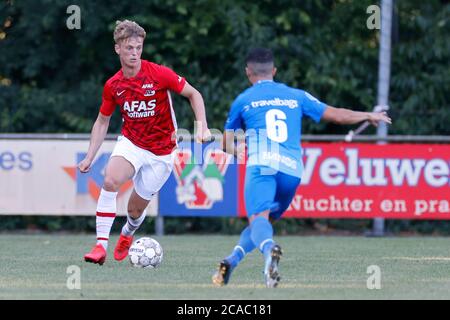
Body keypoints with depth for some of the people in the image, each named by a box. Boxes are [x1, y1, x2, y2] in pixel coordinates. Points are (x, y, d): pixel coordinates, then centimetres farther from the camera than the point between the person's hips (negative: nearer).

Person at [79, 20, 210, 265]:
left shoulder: (159, 74, -15)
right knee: (110, 181, -29)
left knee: (136, 209, 5)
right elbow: (102, 121, 9)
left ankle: (127, 235, 43)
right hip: (130, 142, 2)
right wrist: (90, 157, 3)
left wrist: (202, 126, -17)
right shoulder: (113, 85, -4)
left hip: (161, 151, -2)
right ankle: (101, 245, -28)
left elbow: (193, 94, -4)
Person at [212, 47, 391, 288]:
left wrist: (238, 151, 44)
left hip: (262, 165, -3)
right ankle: (231, 261, 3)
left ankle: (269, 250, -55)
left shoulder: (243, 100, 15)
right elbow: (336, 115, 22)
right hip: (292, 170, 3)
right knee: (266, 220, 20)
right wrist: (369, 116, 38)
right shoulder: (296, 96, 20)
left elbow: (227, 144, 20)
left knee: (258, 218, -21)